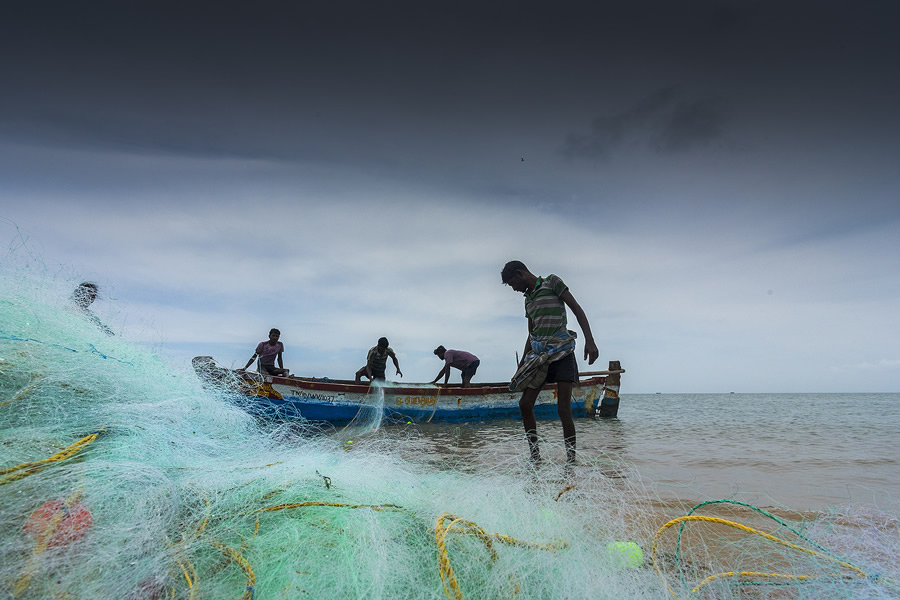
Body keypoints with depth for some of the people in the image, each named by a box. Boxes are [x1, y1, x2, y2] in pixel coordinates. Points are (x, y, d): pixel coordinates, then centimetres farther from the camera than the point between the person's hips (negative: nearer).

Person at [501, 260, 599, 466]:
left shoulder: (552, 282, -1)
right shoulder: (528, 299, 18)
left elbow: (577, 310, -7)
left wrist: (589, 340, -18)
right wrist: (521, 365, 20)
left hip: (562, 352, -7)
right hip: (539, 355, 7)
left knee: (563, 409, -8)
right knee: (525, 403, 0)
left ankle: (571, 460, 2)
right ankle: (535, 457, 11)